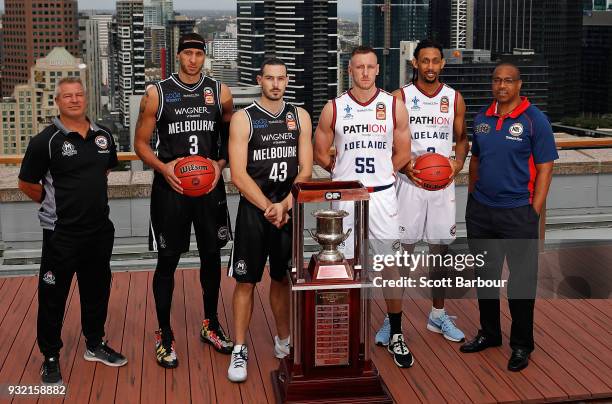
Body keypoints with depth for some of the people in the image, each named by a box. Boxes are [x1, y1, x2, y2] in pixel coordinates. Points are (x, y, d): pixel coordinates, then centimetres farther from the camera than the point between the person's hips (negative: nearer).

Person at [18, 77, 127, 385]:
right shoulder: (45, 141, -12)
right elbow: (27, 184, -6)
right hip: (61, 234, -5)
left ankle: (95, 344, 37)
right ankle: (50, 358, 19)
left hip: (100, 230, 5)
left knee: (97, 290, 18)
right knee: (53, 296, 4)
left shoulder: (103, 136, 4)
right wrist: (56, 204, 2)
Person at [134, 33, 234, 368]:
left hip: (210, 185, 3)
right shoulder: (157, 93, -2)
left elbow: (231, 136, 13)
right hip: (170, 186, -2)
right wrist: (163, 167, -16)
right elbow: (141, 142, 1)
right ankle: (164, 335, 15)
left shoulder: (220, 92, 4)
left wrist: (220, 164, -5)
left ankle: (210, 325, 30)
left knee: (212, 256, 12)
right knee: (167, 261, 2)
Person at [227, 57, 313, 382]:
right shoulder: (243, 119, -5)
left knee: (282, 278, 13)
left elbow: (305, 170, 1)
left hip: (289, 209, 3)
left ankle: (283, 341, 28)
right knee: (246, 280, 0)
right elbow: (239, 175, -11)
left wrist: (285, 205, -12)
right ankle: (240, 350, 9)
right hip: (254, 209, -3)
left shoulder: (300, 117, 5)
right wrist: (268, 207, -17)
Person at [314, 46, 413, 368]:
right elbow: (320, 153, 8)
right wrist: (344, 172, 9)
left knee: (391, 266, 2)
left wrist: (381, 174, 9)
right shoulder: (334, 108, 0)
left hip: (382, 194, 0)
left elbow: (403, 152, 8)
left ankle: (396, 335, 14)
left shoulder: (394, 105, 1)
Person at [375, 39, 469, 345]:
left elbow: (462, 138, 15)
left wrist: (458, 162, -5)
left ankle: (438, 315, 25)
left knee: (440, 250, 10)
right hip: (409, 183, -3)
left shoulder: (454, 99, 7)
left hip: (443, 184, 3)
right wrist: (404, 165, -16)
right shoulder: (400, 97, -2)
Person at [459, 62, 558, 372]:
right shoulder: (482, 118, 8)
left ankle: (521, 345, 18)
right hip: (479, 210, 5)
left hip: (517, 213, -5)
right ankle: (489, 333, 32)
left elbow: (545, 168, -9)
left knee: (522, 279, 4)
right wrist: (472, 199, 12)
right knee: (485, 274, 16)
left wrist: (533, 213, -13)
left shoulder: (534, 120, -8)